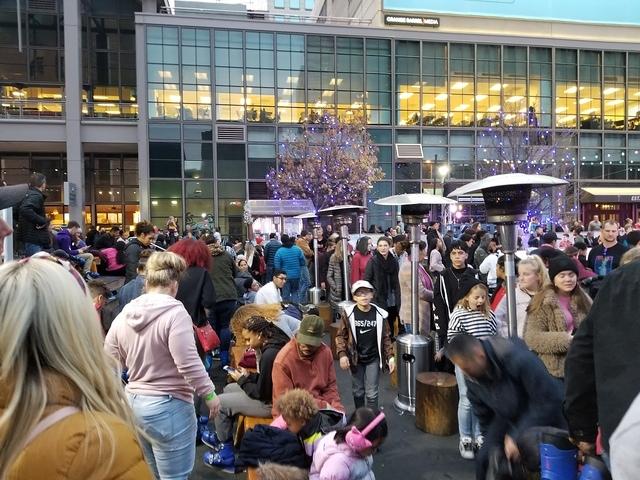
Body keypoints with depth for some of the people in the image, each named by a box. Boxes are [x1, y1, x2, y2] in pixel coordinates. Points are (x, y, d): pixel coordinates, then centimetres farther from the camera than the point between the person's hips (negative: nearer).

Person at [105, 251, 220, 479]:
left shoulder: (124, 315, 3)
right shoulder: (175, 312, -18)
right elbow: (188, 362, -23)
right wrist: (209, 393, -12)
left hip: (132, 402, 8)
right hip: (167, 407, -7)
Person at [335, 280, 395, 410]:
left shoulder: (379, 314, -6)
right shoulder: (348, 313, -9)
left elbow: (385, 337, 3)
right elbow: (341, 336, -4)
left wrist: (390, 356, -2)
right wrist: (342, 354, -14)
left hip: (373, 359, 0)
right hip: (355, 358, 0)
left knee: (372, 393, 1)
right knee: (358, 391, 14)